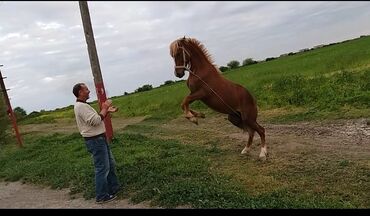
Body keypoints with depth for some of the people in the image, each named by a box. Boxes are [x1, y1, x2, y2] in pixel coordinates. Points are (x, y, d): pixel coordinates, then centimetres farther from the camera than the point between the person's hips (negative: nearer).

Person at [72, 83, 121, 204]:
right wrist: (104, 108, -15)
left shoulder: (83, 105, 15)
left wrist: (107, 111, 10)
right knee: (102, 168, -1)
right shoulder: (81, 106, -19)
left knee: (110, 164, 19)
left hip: (99, 139, 11)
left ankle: (114, 188, 32)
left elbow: (96, 119, 20)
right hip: (95, 141, -11)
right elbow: (96, 121, -26)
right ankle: (102, 196, 11)